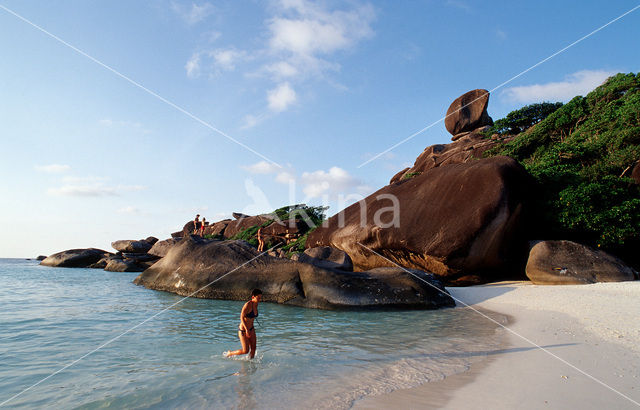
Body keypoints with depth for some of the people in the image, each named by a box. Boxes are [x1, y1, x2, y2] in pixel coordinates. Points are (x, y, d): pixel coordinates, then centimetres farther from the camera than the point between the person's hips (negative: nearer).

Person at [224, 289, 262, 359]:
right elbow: (242, 317, -26)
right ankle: (229, 353, 20)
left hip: (251, 329, 7)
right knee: (245, 351, 0)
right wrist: (247, 329, -33)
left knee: (253, 348, 3)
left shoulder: (256, 305, 2)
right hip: (243, 330, -7)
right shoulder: (248, 305, -22)